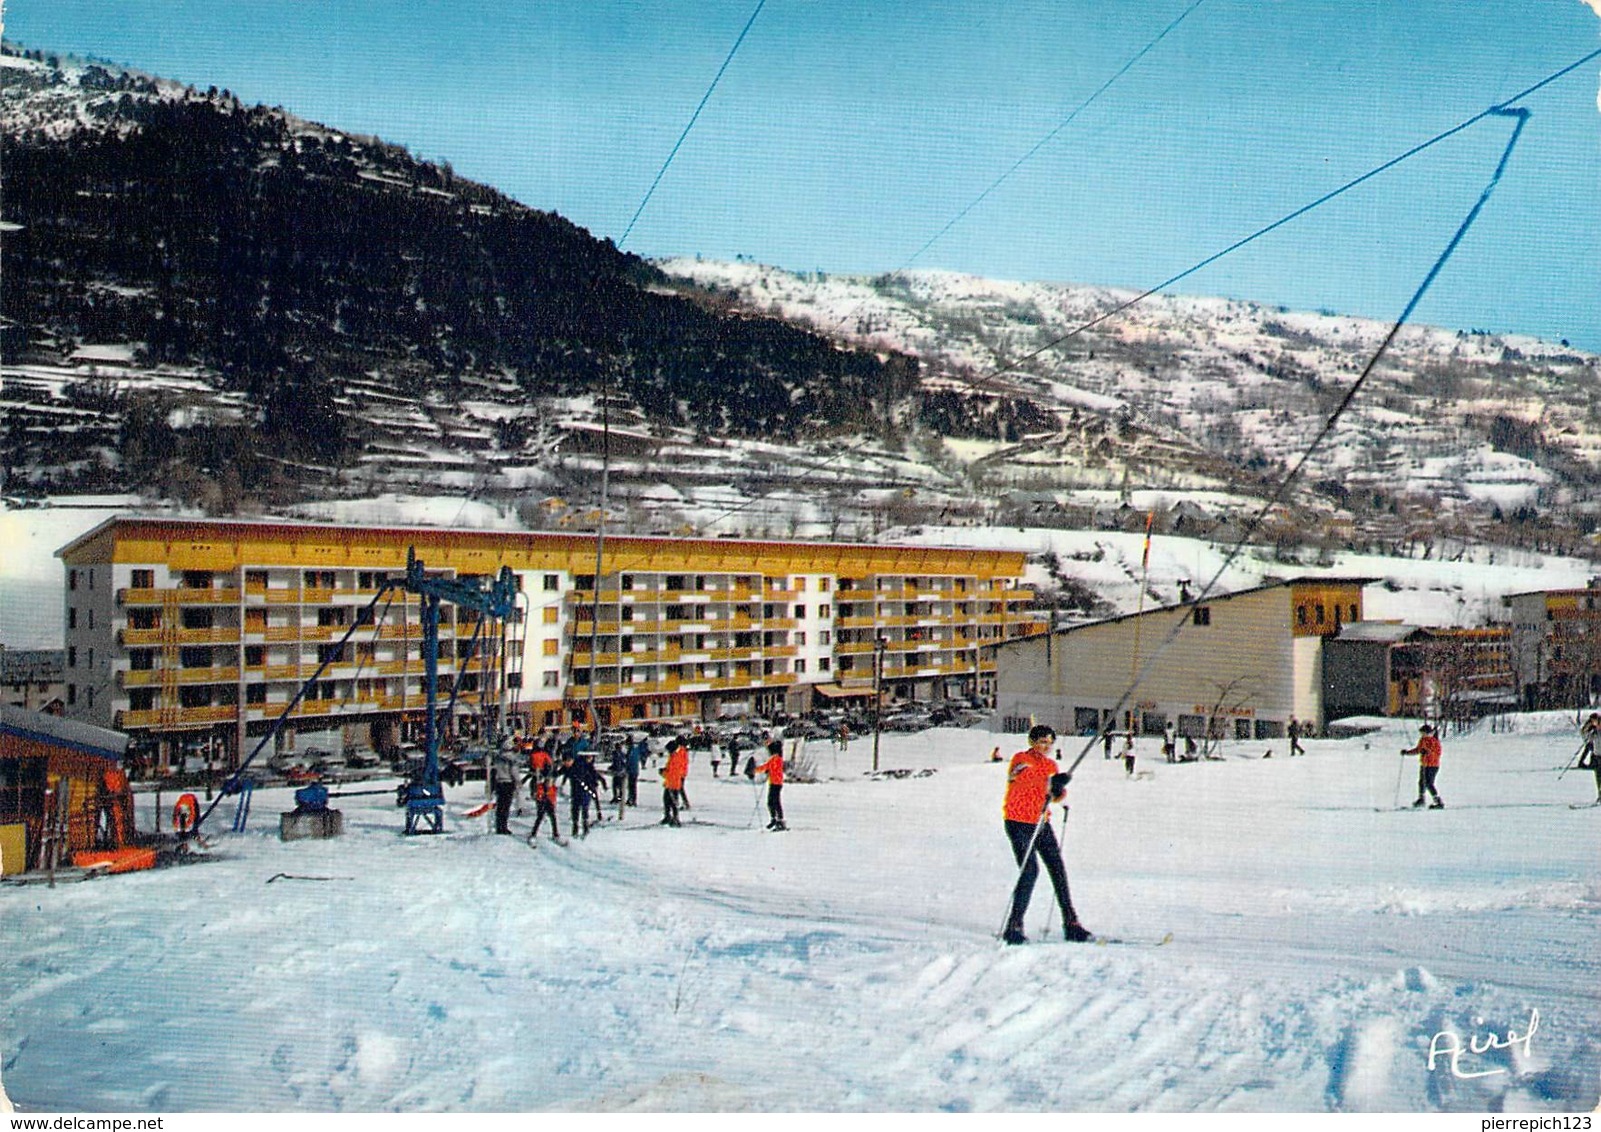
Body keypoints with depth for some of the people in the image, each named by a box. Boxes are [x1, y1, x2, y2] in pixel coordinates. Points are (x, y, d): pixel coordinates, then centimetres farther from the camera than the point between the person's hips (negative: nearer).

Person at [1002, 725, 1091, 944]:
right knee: (1030, 871, -15)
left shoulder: (1051, 765, 12)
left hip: (1041, 823, 7)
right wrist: (1050, 780, -43)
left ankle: (1071, 924, 7)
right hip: (1019, 822, -7)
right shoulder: (1021, 759, -8)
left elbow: (1055, 794, 15)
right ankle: (1014, 926, -7)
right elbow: (1023, 776, -30)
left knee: (1058, 869, 1)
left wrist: (1059, 792, -9)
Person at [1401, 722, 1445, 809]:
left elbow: (1438, 754, -20)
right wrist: (1407, 752, 17)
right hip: (1423, 765, 8)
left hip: (1432, 765, -8)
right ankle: (1421, 799, 37)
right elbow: (1417, 750, 22)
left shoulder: (1434, 741, -15)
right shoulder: (1422, 740, 8)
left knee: (1428, 784, -15)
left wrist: (1428, 752, -32)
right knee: (1421, 782, 19)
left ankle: (1439, 802, -11)